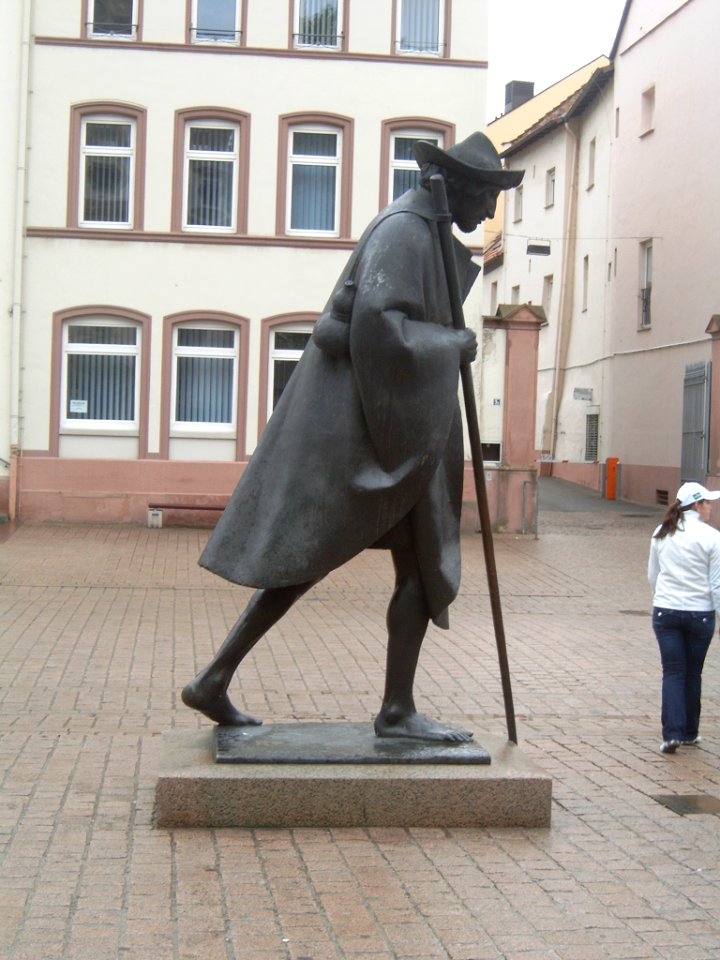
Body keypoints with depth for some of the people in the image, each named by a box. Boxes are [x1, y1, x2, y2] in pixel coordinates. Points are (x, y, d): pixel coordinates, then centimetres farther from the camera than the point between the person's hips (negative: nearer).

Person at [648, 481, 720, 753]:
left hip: (665, 611, 2)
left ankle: (672, 733, -5)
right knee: (693, 674, 12)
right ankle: (689, 733, 21)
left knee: (672, 672, 5)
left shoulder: (661, 534, 4)